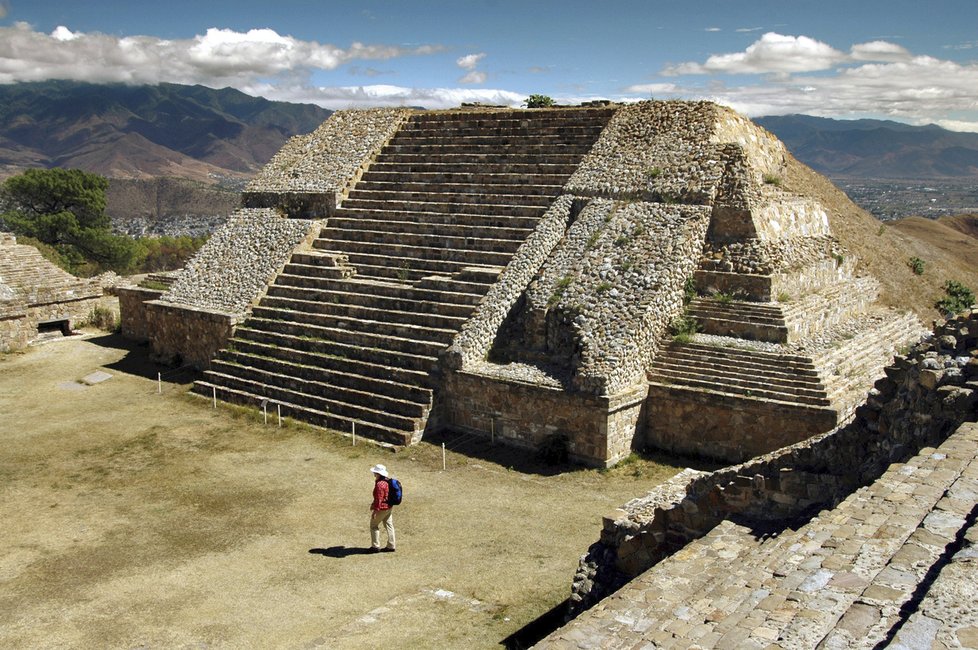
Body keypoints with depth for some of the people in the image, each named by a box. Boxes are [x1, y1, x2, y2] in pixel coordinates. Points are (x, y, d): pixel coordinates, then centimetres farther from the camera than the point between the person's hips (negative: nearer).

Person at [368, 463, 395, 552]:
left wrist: (375, 510, -22)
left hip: (382, 508, -9)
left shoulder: (380, 484, -24)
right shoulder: (387, 482, 7)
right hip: (389, 507, 9)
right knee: (389, 525, 13)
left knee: (374, 525, 6)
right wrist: (373, 504, 27)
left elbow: (379, 499, -25)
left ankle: (375, 547, 10)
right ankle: (391, 546, 18)